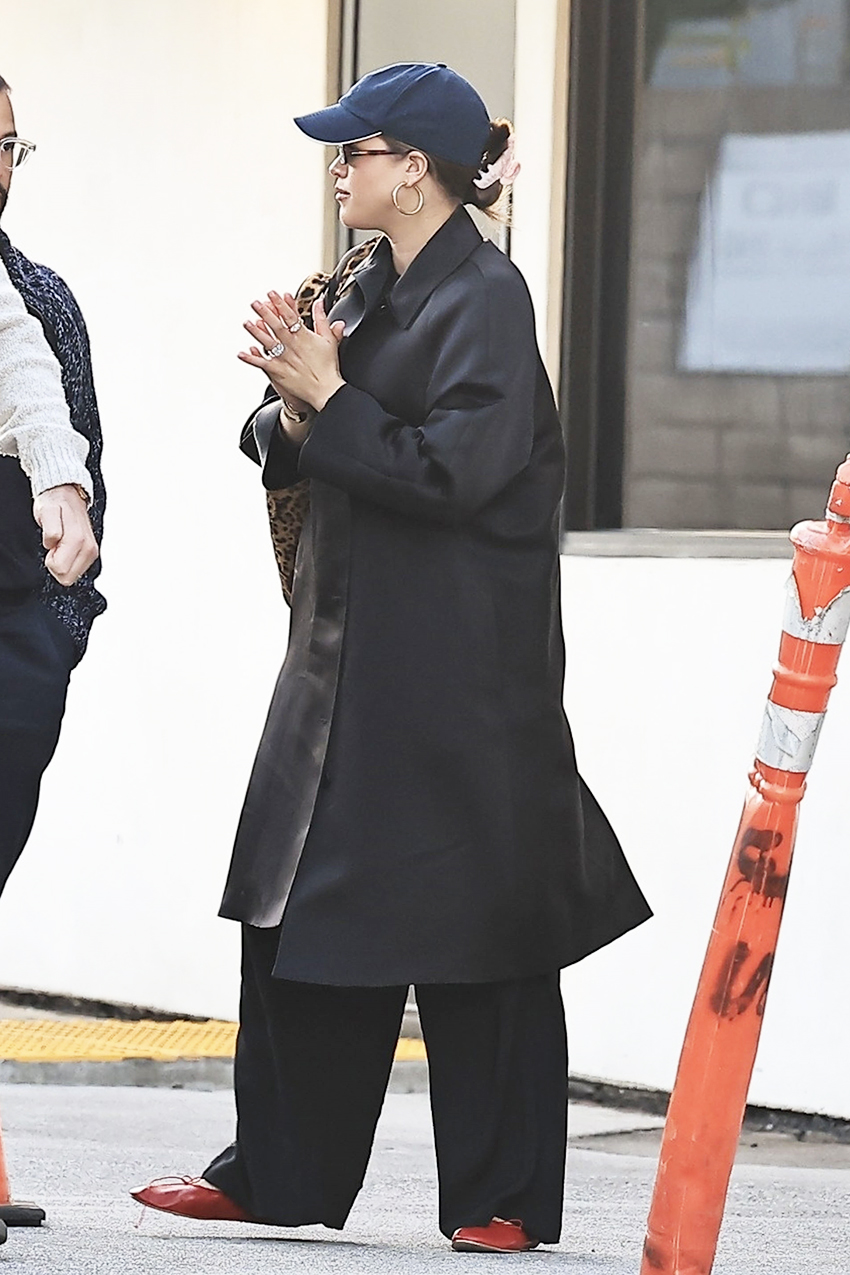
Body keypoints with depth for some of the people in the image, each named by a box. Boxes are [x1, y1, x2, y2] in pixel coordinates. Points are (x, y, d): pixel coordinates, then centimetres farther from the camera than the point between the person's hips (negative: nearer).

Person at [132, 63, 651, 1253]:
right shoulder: (368, 292, 12)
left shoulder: (486, 297, -13)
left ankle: (504, 1198, 5)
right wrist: (294, 406, -7)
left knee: (471, 927, -3)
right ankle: (279, 1173, 18)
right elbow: (290, 455, 14)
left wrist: (327, 399, -15)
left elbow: (454, 471, -21)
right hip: (347, 649, 9)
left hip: (461, 673, -9)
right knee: (299, 911, 10)